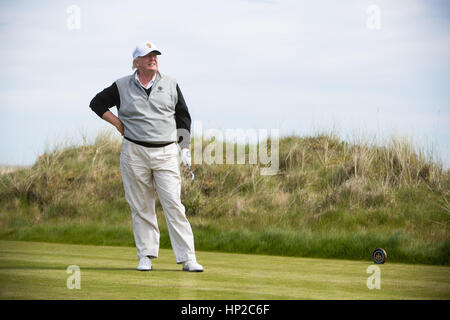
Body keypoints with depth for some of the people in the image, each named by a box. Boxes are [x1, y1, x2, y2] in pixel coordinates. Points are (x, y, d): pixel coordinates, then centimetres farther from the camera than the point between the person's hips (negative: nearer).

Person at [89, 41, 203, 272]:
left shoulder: (171, 85, 8)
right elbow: (97, 103, 16)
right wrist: (118, 124, 5)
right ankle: (145, 256, 11)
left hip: (166, 153, 0)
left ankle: (187, 259, -8)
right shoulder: (122, 87, 4)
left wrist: (184, 147, 11)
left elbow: (183, 116, 17)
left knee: (174, 205, -7)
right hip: (134, 152, 0)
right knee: (141, 207, 3)